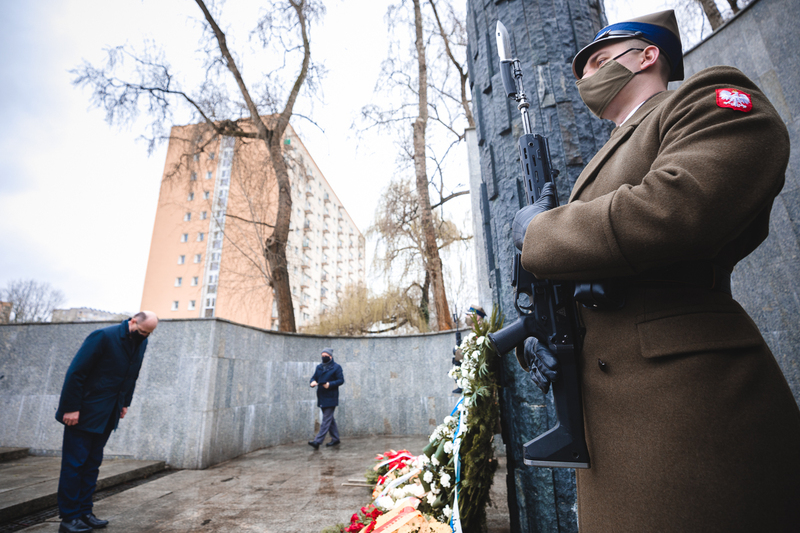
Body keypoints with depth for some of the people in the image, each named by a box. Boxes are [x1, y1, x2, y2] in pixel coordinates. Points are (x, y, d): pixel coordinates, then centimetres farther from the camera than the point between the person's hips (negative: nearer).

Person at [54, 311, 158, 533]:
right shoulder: (103, 336, -19)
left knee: (91, 465, 11)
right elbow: (76, 372, -18)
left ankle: (84, 513, 19)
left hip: (107, 416, 6)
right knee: (74, 464, 2)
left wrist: (125, 404, 8)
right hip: (84, 413, -6)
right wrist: (71, 408, -17)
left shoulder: (141, 343, 2)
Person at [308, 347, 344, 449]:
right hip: (321, 397, 7)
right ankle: (335, 439, 26)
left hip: (331, 398, -7)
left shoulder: (336, 367, -6)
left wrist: (330, 384, -22)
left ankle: (317, 441, -8)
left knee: (326, 420, -7)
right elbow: (314, 377, 15)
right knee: (330, 419, 15)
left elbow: (341, 380, -9)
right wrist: (313, 382, -9)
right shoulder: (319, 367, 12)